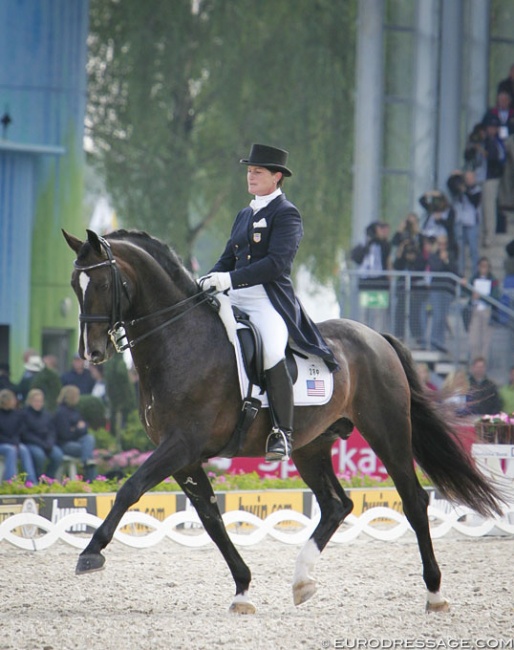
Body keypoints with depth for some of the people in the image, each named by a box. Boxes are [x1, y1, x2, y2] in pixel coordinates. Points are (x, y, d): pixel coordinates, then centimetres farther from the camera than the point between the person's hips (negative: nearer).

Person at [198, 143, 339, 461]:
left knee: (270, 354, -32)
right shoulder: (245, 215, 22)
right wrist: (209, 280, 1)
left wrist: (231, 278, -23)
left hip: (271, 301, -9)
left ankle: (283, 434, -26)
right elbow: (229, 258, 23)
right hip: (236, 302, 9)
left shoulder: (286, 214, -3)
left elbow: (277, 262, -16)